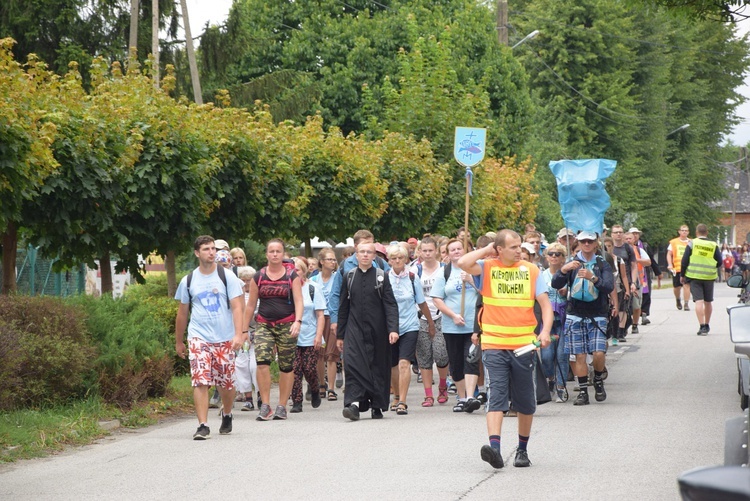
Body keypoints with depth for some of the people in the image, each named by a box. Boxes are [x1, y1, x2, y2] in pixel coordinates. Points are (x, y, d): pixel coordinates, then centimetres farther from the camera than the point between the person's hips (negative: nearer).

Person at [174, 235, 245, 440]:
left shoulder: (227, 277, 2)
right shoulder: (188, 281, 7)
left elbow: (236, 307, -3)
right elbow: (182, 312, 16)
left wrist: (239, 334, -16)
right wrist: (178, 342, 19)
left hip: (224, 338, 0)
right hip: (198, 337, 0)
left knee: (226, 383, 8)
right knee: (199, 381, -13)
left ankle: (227, 415, 35)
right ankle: (203, 425, -14)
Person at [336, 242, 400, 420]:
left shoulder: (382, 276, 3)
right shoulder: (349, 277, 8)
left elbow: (390, 304, -3)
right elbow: (344, 307, 12)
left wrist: (393, 329, -16)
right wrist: (340, 335, 11)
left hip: (377, 331, -1)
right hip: (355, 330, 1)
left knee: (378, 366, 4)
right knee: (353, 363, -15)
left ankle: (377, 405, 16)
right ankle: (354, 403, -21)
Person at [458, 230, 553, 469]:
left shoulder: (531, 270, 5)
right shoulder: (487, 267, 2)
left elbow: (545, 303, 3)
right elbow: (463, 263, -17)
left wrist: (546, 330, -12)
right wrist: (486, 250, -3)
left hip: (524, 345, 2)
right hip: (494, 345, -2)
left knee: (526, 402, 10)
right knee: (496, 397, -13)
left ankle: (522, 450, 24)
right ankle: (494, 448, -23)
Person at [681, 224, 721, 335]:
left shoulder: (692, 243, -3)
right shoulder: (713, 245, 2)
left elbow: (684, 261, -4)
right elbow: (719, 262, 3)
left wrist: (683, 275, 8)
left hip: (694, 276, -2)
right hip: (709, 277, 2)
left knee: (698, 301, -6)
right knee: (708, 302, 15)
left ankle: (702, 326, -17)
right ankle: (707, 326, 27)